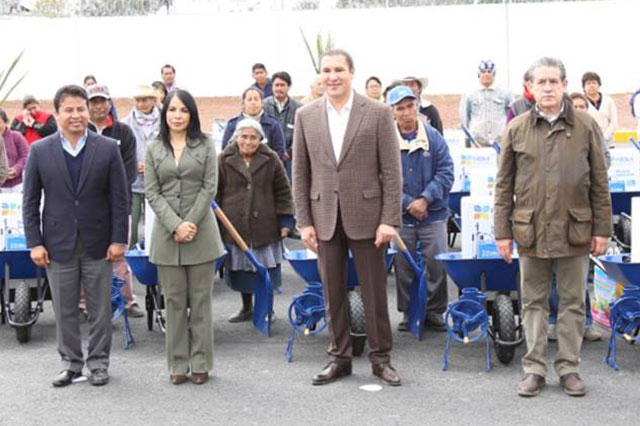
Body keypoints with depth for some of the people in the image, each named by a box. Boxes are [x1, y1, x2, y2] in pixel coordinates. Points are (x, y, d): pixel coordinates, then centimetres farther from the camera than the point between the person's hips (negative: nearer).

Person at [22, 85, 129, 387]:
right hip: (59, 245, 1)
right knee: (64, 310, 9)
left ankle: (98, 362, 22)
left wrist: (119, 239, -5)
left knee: (100, 309, 7)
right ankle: (70, 362, 24)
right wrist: (34, 243, -3)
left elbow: (119, 198, 0)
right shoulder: (40, 151, 1)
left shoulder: (108, 149, -1)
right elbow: (30, 201, 3)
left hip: (97, 244, 0)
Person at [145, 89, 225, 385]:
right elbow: (152, 193, 1)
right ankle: (178, 364, 12)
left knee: (200, 299, 3)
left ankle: (200, 363, 11)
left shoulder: (205, 145, 6)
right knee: (174, 300, 5)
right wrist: (175, 225, -11)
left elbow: (210, 187, -1)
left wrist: (191, 223, -10)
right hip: (166, 233, 1)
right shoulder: (153, 149, 7)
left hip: (200, 232, -1)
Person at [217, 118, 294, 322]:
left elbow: (283, 191, 4)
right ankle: (246, 308, 27)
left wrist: (285, 220, -1)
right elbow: (216, 193, 5)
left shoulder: (270, 159, 1)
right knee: (241, 268, 10)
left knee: (265, 268, 4)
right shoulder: (224, 160, 1)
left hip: (264, 226, -1)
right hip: (235, 226, 1)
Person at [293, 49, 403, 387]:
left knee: (374, 292, 5)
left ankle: (380, 358, 19)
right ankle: (339, 357, 23)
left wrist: (390, 220, -10)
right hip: (325, 218, 3)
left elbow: (391, 171, -4)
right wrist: (304, 221, 2)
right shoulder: (306, 116, 5)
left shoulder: (378, 113, -3)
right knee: (333, 293, 10)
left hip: (366, 216, -2)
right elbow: (300, 173, 7)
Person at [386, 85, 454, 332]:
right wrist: (407, 204, -13)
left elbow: (445, 172, -2)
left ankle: (435, 312, 18)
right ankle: (407, 312, 22)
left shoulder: (433, 137, 1)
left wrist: (425, 199, -12)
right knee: (403, 268, 8)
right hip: (400, 218, 0)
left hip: (433, 214, 1)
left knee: (436, 266, 3)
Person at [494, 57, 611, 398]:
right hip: (531, 230, 0)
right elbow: (504, 185, 5)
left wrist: (601, 229, 1)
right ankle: (534, 368, 17)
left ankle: (569, 367, 19)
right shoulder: (516, 129, 3)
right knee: (534, 303, 8)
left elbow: (599, 183, 5)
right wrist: (503, 232, 1)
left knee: (573, 303, 8)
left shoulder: (586, 126, 3)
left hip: (574, 230, 0)